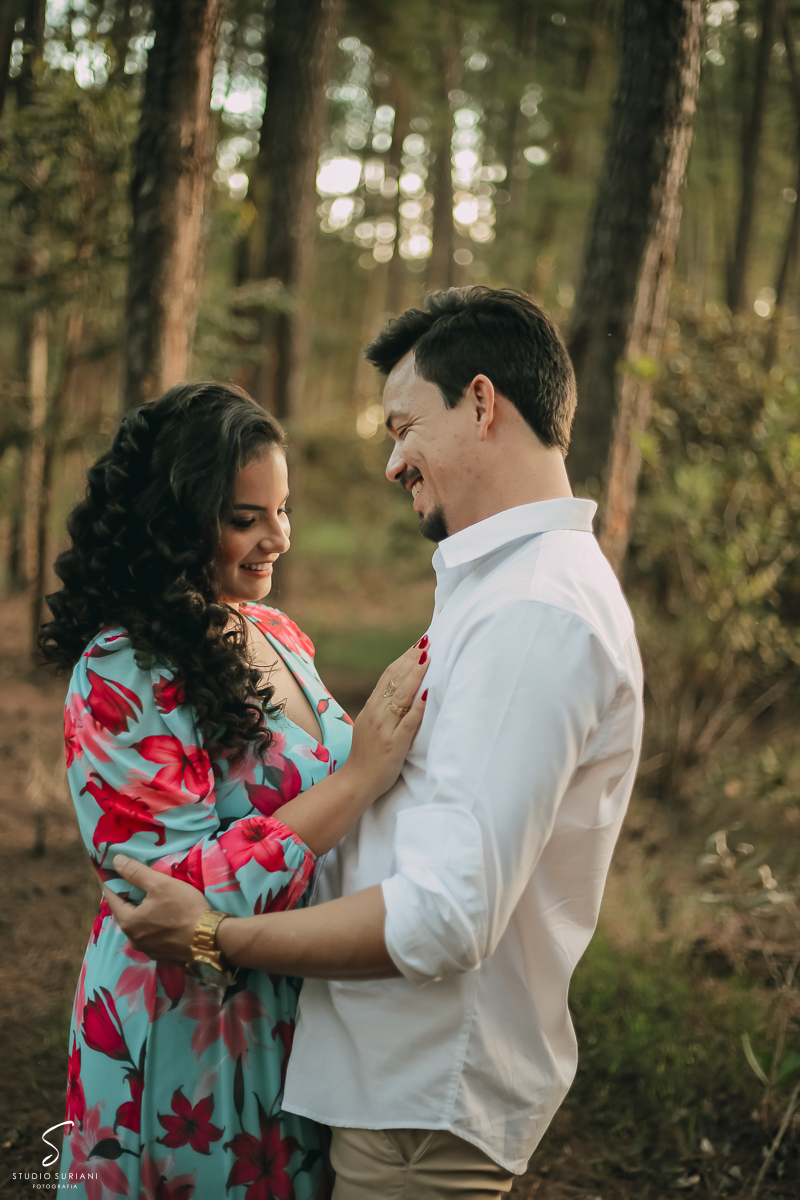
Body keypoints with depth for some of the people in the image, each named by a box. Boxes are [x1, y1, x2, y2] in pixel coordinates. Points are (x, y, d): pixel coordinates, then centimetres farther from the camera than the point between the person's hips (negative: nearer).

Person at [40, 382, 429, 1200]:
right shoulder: (121, 676, -20)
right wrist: (359, 777, -28)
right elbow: (181, 895, -26)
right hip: (193, 1046, -7)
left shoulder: (275, 635, 4)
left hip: (300, 1026, 7)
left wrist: (391, 740, -1)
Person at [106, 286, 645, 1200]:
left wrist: (213, 937, -20)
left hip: (428, 1106, -9)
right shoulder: (514, 583, 11)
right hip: (400, 1070, 9)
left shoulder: (534, 616, -25)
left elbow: (446, 919, -28)